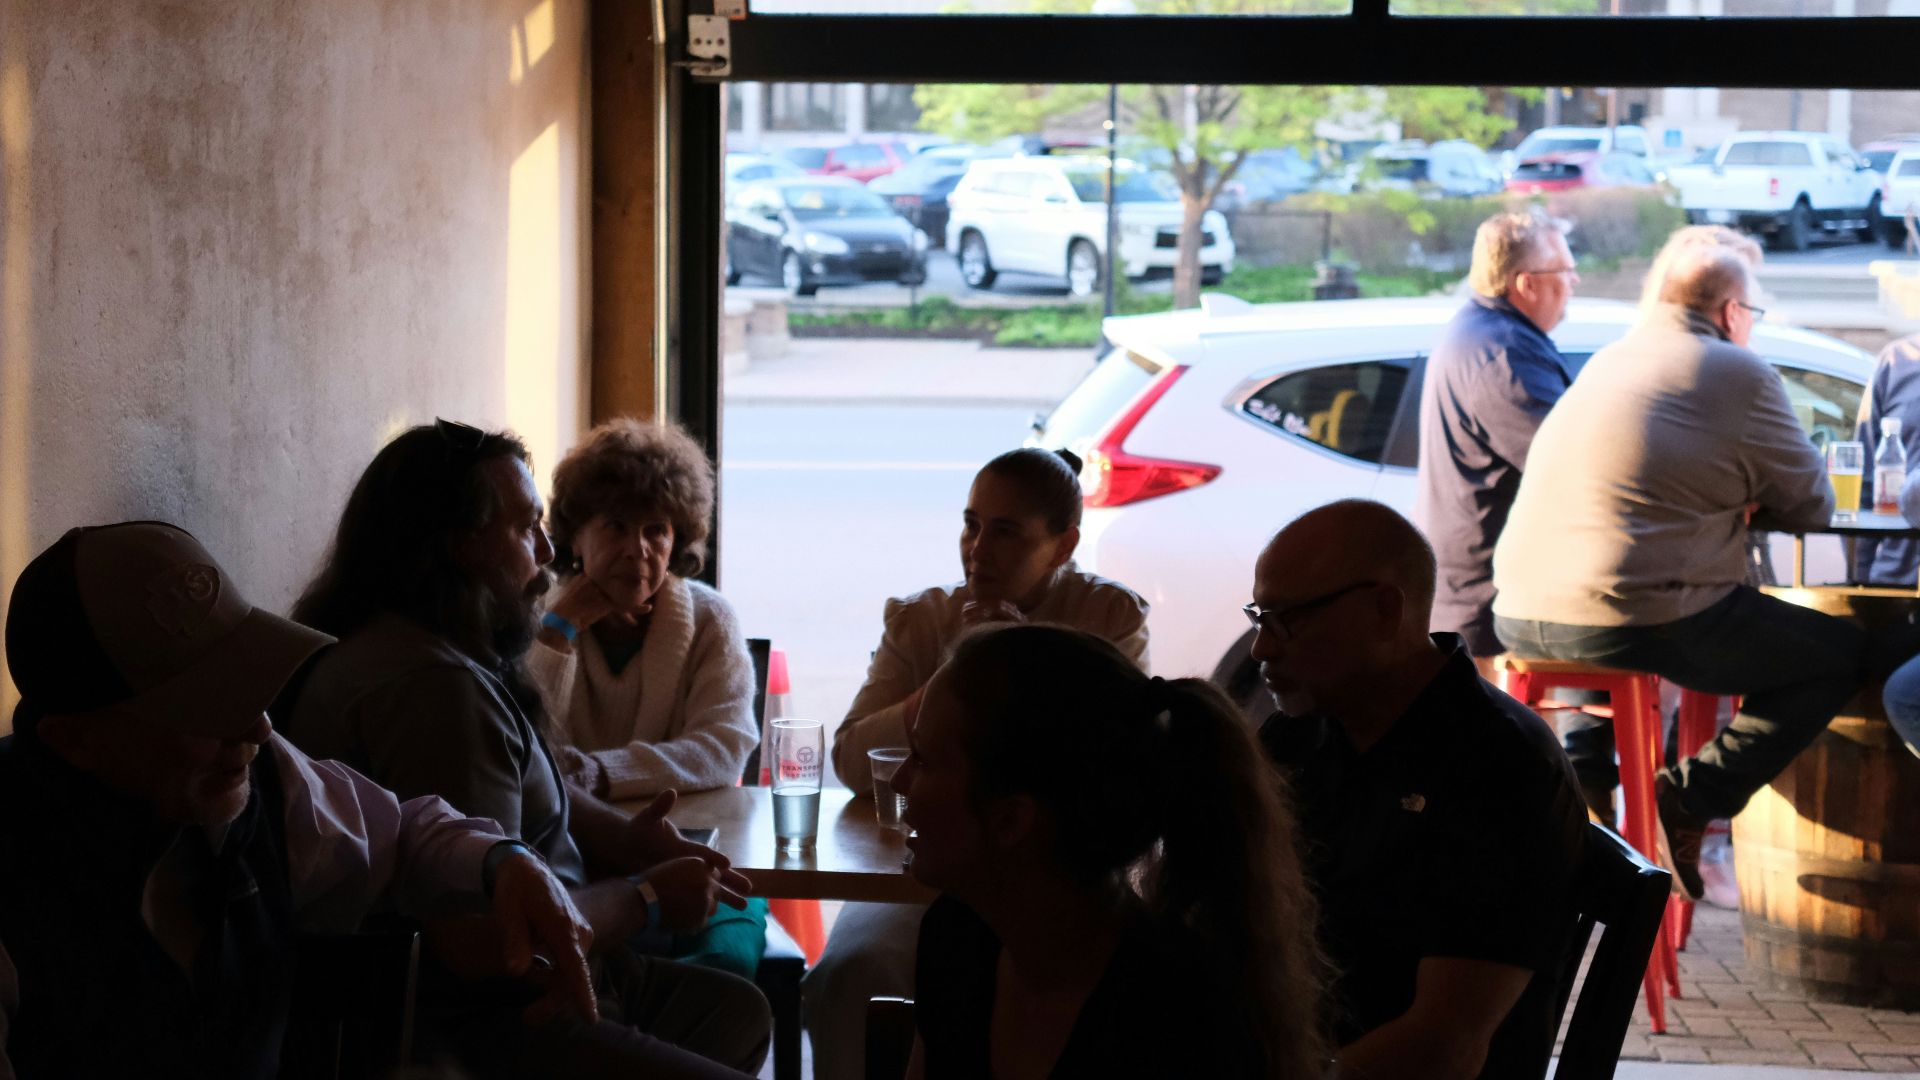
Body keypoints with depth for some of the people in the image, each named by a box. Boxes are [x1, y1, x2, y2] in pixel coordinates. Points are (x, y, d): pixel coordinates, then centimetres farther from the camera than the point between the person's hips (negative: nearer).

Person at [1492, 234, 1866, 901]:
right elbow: (1811, 506, 3)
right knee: (1840, 656, 6)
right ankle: (1695, 796, -6)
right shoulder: (1738, 373, -3)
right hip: (1638, 618, -8)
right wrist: (1749, 500, 22)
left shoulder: (1608, 362, 19)